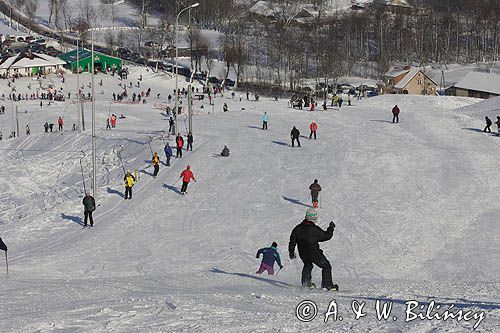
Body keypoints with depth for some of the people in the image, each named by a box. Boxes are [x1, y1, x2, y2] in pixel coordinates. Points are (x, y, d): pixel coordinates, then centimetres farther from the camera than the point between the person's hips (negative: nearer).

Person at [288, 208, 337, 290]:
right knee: (326, 266, 9)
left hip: (303, 254, 6)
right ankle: (327, 284, 4)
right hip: (314, 254, -6)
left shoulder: (298, 228, -4)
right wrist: (331, 228, 8)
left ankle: (305, 283, 35)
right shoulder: (315, 230, -20)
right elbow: (326, 236, -9)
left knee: (307, 265, 33)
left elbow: (292, 241, 3)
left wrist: (291, 252, 16)